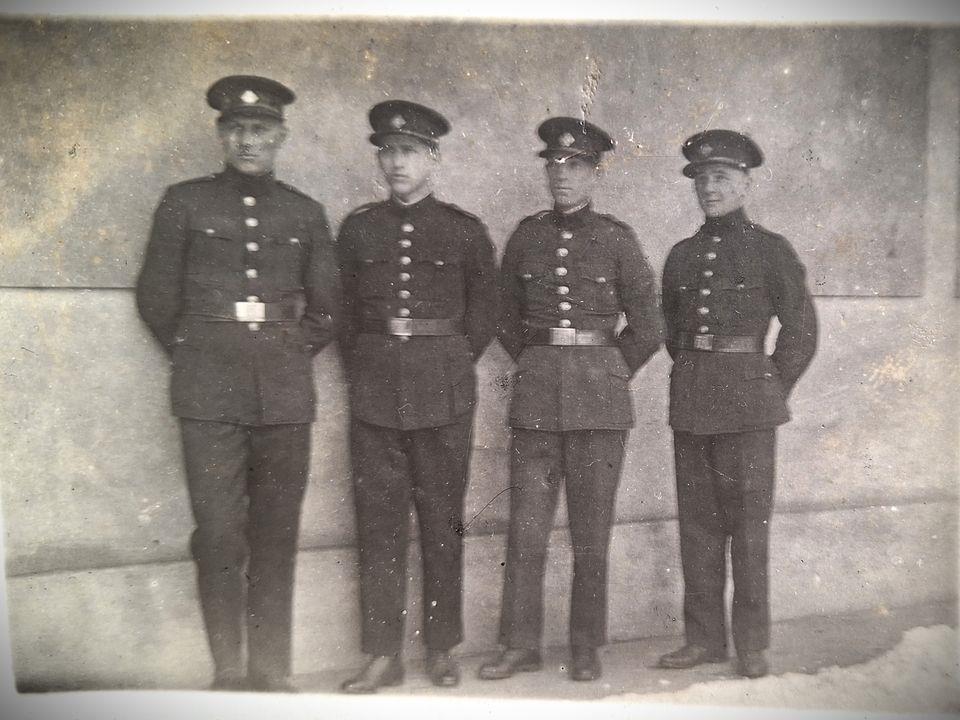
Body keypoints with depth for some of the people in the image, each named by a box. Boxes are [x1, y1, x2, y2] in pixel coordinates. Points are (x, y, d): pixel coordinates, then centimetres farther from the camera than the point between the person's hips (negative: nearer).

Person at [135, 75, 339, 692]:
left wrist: (292, 355, 10)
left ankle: (272, 672, 15)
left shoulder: (305, 213, 12)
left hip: (285, 392, 2)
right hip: (209, 391, -1)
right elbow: (156, 295, 10)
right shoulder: (184, 202, 8)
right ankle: (228, 671, 11)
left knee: (277, 536, 4)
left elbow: (326, 306, 18)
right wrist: (194, 354, 7)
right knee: (219, 535, -2)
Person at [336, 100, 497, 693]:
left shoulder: (465, 230, 4)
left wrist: (451, 364, 6)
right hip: (374, 388, 2)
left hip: (443, 388, -1)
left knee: (443, 520, 6)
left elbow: (484, 314, 10)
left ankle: (442, 650, 20)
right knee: (379, 521, 3)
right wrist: (361, 366, 8)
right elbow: (344, 310, 15)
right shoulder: (358, 228, 9)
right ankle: (384, 655, 13)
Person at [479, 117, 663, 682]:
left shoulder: (617, 239, 2)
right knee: (526, 529, 3)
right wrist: (536, 365, 13)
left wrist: (607, 374, 7)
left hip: (598, 400, -2)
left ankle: (588, 648, 20)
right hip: (535, 393, 2)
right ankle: (521, 645, 18)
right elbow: (507, 319, 18)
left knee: (592, 534, 6)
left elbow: (647, 328, 5)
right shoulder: (526, 235, 9)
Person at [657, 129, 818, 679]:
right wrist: (692, 377, 14)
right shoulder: (682, 254, 12)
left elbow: (802, 330, 2)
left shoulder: (771, 249, 1)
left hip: (748, 400, -4)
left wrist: (772, 388, 0)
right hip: (690, 400, 4)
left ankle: (752, 644, 15)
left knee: (749, 521, 2)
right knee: (697, 521, 8)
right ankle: (704, 638, 19)